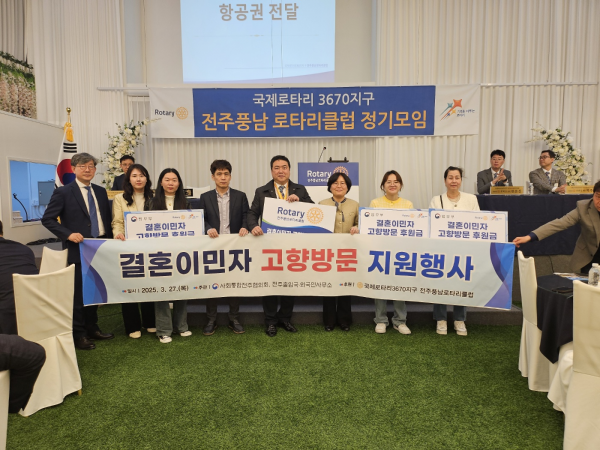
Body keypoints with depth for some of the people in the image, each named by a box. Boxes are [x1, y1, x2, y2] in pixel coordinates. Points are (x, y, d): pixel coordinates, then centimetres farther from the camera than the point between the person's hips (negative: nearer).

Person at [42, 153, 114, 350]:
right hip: (78, 249, -5)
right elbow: (47, 219, -8)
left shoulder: (101, 192, 10)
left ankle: (92, 328, 28)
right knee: (79, 293, 4)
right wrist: (68, 234, -19)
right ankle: (79, 334, 16)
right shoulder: (63, 192, -6)